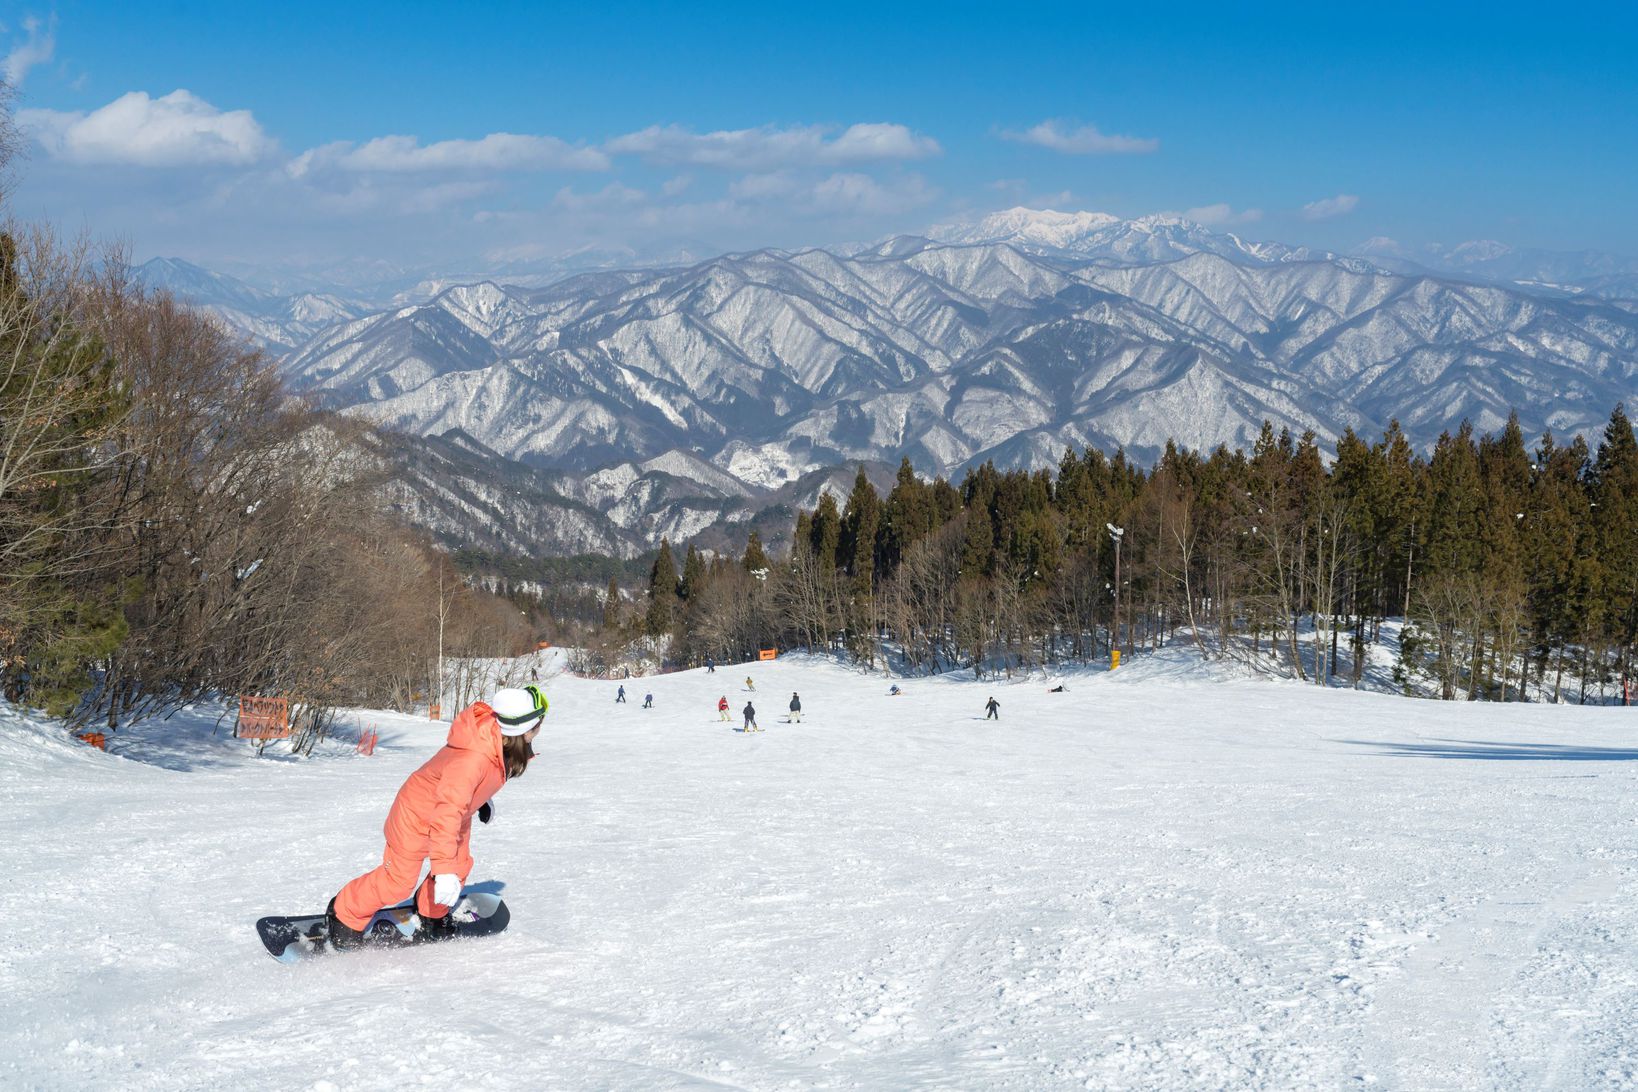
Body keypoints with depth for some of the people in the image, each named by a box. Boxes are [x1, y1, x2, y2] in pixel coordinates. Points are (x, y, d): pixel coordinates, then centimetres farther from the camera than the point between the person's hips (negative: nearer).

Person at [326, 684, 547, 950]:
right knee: (399, 881, 2)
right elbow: (447, 811, -46)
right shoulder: (471, 759, -45)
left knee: (459, 866, 19)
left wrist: (481, 797, 23)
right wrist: (444, 870, -47)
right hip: (419, 816, -8)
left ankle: (431, 913, 45)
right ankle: (344, 915, 23)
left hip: (457, 810, 8)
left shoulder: (500, 738, -18)